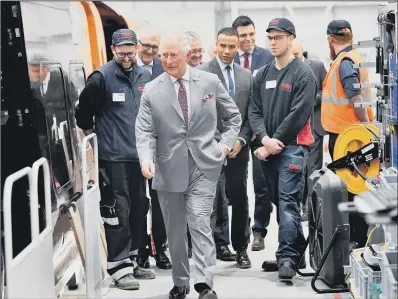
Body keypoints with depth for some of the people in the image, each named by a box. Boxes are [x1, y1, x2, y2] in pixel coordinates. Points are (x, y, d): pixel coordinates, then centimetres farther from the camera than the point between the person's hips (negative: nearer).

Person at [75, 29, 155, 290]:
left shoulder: (145, 76, 7)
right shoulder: (102, 77, -9)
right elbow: (83, 111, -3)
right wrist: (92, 136, 3)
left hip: (139, 154, 6)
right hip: (113, 157, -6)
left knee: (138, 209, 12)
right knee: (117, 210, -6)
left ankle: (132, 261, 23)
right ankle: (119, 268, -1)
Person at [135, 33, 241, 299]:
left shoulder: (210, 82, 3)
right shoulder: (152, 90, 2)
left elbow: (234, 116, 14)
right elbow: (145, 131, -3)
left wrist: (226, 143, 1)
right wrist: (146, 159, -20)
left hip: (204, 167, -2)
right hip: (169, 169, 2)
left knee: (200, 224, -13)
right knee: (175, 231, 9)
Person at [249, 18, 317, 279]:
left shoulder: (303, 74, -5)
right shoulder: (263, 75, 14)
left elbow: (299, 114, -12)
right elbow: (255, 111, 10)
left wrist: (275, 143, -13)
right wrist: (265, 138, -8)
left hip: (293, 147, -6)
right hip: (268, 149, 6)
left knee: (288, 202, -13)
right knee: (279, 201, 10)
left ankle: (287, 257, -16)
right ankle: (298, 249, 21)